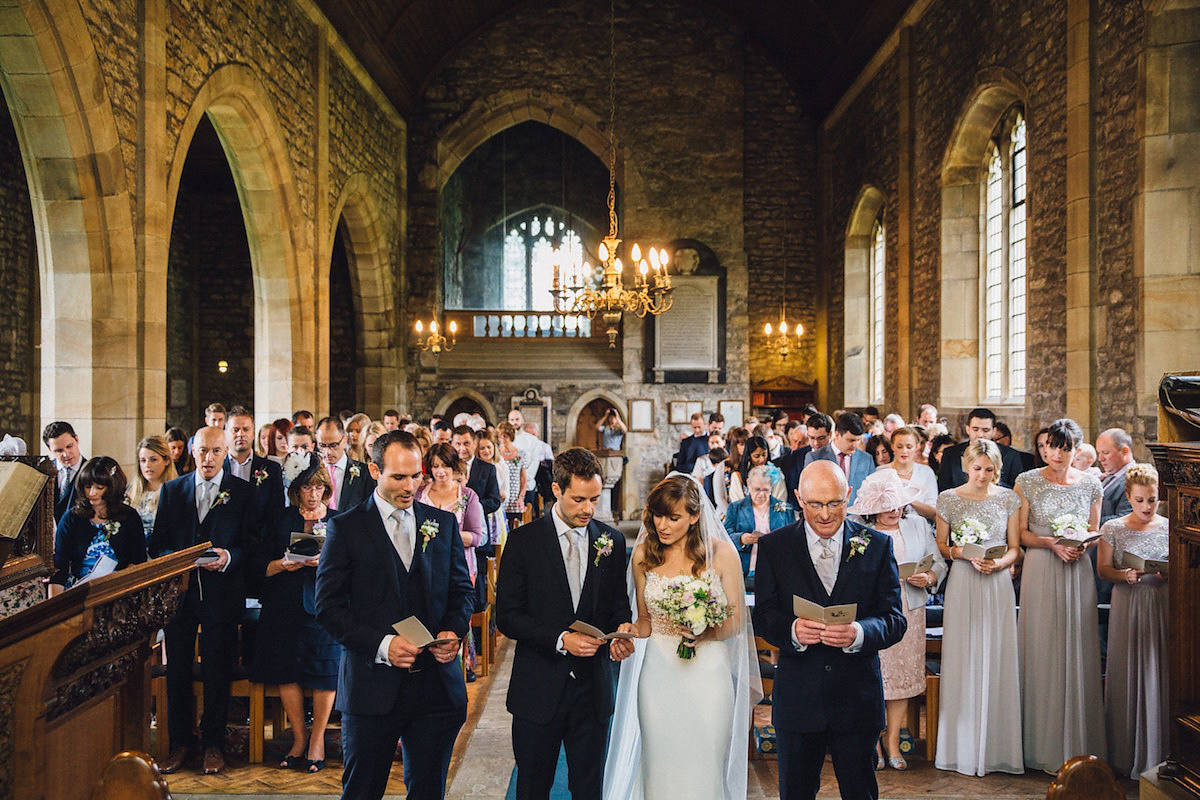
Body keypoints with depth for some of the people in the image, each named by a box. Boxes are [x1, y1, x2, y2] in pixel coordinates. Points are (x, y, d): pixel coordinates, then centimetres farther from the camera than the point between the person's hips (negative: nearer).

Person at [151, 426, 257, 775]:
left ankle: (213, 743, 20)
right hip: (179, 592, 2)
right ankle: (181, 742, 23)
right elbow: (157, 543, 7)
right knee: (177, 671, 8)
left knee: (218, 673, 5)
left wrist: (228, 557, -18)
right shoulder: (172, 490, 9)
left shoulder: (243, 491, 2)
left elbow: (252, 543, 0)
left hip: (222, 593, -2)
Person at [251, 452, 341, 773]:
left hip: (322, 604, -2)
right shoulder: (282, 519, 10)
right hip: (284, 606, 2)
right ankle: (298, 739, 17)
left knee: (324, 671, -4)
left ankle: (317, 740, 11)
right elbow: (261, 563, 6)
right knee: (286, 672, 2)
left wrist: (326, 561, -19)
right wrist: (284, 564, -12)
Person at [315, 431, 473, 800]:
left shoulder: (443, 523, 8)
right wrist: (382, 644, -17)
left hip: (437, 684, 3)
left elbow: (462, 590, 13)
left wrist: (454, 631, -7)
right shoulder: (345, 528, -2)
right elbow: (328, 607, -6)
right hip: (372, 686, -2)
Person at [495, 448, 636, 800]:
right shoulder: (524, 540, -6)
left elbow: (618, 603, 11)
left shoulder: (612, 541, 3)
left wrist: (623, 628, -12)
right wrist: (560, 639, -19)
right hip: (539, 690, -2)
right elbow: (507, 616, -8)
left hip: (593, 688, 2)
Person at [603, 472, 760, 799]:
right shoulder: (643, 555, 2)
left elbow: (735, 622, 0)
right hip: (659, 673, 2)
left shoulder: (721, 552, -5)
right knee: (660, 768, 8)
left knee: (704, 769, 7)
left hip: (708, 674, -2)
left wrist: (706, 632, -19)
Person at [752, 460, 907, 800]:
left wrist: (859, 633, -25)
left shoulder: (877, 546, 0)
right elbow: (762, 616, -3)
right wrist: (791, 630, -26)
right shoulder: (773, 547, -1)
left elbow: (895, 620, -4)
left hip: (858, 698, 0)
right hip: (797, 698, 0)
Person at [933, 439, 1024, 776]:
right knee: (963, 662, 0)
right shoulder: (948, 499, 3)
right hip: (962, 585, -1)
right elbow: (941, 545, 7)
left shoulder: (1008, 498, 6)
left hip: (997, 585, 1)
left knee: (997, 662, 1)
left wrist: (998, 562, -12)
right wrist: (964, 553, -12)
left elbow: (1015, 548, 8)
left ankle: (996, 747, 11)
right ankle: (963, 747, 9)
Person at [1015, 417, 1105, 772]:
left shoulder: (1090, 484, 5)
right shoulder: (1028, 482, -1)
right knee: (1042, 651, 1)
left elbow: (1094, 533, 11)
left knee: (1077, 652, 5)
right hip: (1041, 572, -2)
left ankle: (1078, 742, 17)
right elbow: (1021, 533, 1)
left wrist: (1081, 545, -10)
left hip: (1078, 572, 2)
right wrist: (1052, 543, -15)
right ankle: (1045, 745, 11)